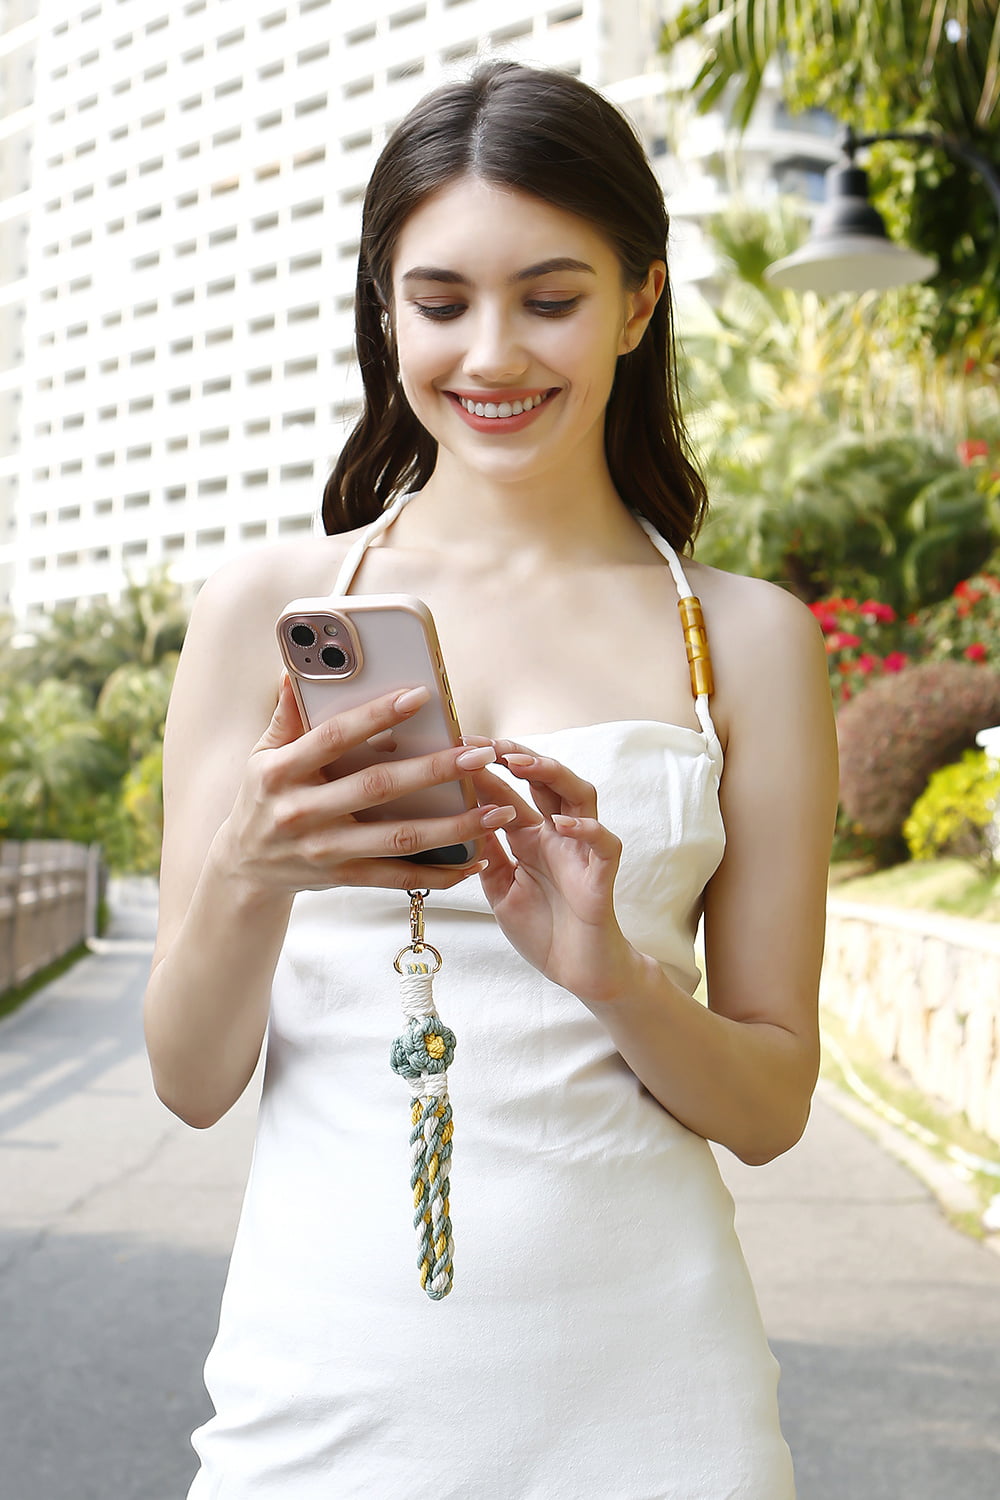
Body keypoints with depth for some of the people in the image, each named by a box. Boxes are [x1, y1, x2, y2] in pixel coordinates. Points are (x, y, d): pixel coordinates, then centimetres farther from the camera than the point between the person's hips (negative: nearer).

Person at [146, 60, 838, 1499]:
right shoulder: (267, 607, -1)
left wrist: (608, 972, -17)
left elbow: (771, 1100, 1)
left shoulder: (750, 636, 0)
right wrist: (245, 877, -19)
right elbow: (192, 1082, 0)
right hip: (328, 1373, 1)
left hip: (638, 1384, 0)